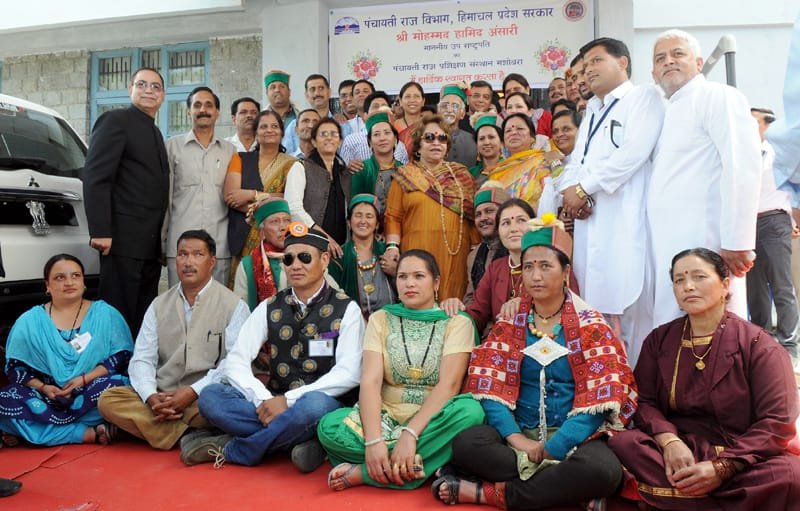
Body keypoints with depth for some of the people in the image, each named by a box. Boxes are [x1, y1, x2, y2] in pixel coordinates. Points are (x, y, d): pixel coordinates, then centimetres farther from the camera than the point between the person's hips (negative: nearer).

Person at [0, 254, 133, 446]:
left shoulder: (105, 313, 5)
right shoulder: (29, 321, 9)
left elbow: (122, 357, -1)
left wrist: (85, 379, -14)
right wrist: (43, 387, -12)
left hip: (92, 395, -1)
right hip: (48, 398, 2)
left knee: (114, 385, -33)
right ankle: (91, 433, -31)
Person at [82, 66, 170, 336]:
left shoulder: (155, 133, 21)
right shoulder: (115, 120, -3)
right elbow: (95, 177, -12)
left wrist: (160, 238, 13)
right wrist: (100, 231, -19)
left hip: (151, 242, 8)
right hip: (123, 239, -8)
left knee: (145, 314, 11)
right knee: (119, 314, -4)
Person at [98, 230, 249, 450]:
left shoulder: (234, 306, -1)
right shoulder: (159, 305, 11)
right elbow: (142, 359, 4)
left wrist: (193, 392, -19)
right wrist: (151, 397, -15)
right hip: (162, 396, 4)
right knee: (108, 400, -18)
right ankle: (195, 436, -20)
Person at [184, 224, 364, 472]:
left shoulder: (346, 309, -2)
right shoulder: (269, 308, 8)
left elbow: (348, 373, -13)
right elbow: (235, 362, 1)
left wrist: (288, 399, -20)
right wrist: (263, 400, -18)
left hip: (322, 404, -3)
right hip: (274, 405, 4)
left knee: (315, 404, -37)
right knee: (210, 396, -18)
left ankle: (230, 450, -16)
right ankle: (305, 441, -23)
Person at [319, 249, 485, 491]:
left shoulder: (457, 323, -1)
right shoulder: (380, 319, 4)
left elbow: (449, 384, -14)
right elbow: (370, 382, -8)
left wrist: (410, 434, -27)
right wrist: (373, 440, -24)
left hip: (433, 421, 0)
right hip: (387, 417, 1)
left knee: (470, 411, -34)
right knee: (329, 426, -26)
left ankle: (363, 472, -26)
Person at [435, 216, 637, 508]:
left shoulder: (590, 326, -1)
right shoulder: (509, 324, 5)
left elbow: (599, 398, -10)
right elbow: (489, 387, -3)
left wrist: (553, 448, -18)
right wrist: (516, 438, -18)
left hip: (572, 435, 0)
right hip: (518, 431, 1)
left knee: (602, 470, -34)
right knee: (466, 444, -28)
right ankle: (560, 486, -15)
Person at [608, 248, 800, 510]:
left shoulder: (760, 346, -3)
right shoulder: (659, 340, 8)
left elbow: (777, 422, -9)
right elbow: (644, 401, 4)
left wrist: (722, 468, -21)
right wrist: (668, 440, -19)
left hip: (742, 457, -2)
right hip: (678, 451, 3)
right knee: (621, 445, -27)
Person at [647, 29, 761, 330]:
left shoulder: (717, 97, -2)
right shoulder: (670, 112, 22)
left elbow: (743, 167, -13)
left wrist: (737, 241, -18)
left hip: (703, 246, -8)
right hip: (669, 248, 8)